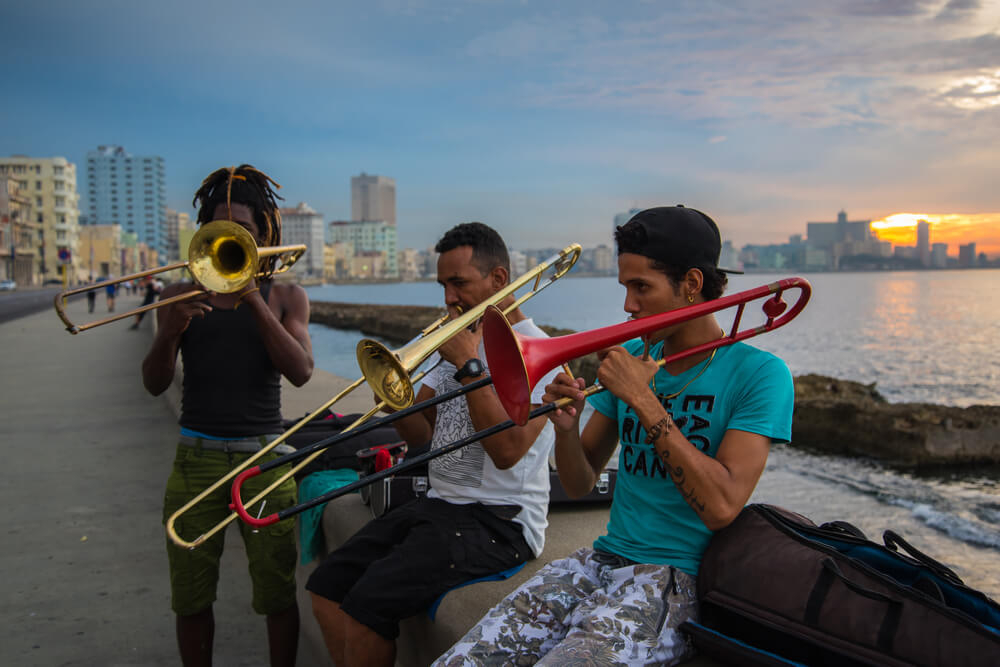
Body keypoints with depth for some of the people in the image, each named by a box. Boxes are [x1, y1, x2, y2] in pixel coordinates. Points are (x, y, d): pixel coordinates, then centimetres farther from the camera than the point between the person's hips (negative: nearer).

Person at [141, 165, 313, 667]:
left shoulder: (286, 297, 6)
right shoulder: (181, 295, 8)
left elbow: (300, 372, -10)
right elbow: (154, 384, 1)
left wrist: (253, 300, -16)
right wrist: (169, 332, -18)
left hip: (263, 457, -1)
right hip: (196, 458, 1)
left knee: (277, 594, 1)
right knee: (191, 597, 7)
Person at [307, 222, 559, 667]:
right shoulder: (462, 339, 15)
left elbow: (508, 449, -25)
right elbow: (421, 435, 12)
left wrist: (469, 365, -19)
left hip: (499, 521, -8)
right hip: (439, 504, 9)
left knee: (367, 603, -21)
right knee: (327, 588, -1)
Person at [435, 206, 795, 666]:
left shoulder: (758, 373, -7)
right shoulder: (632, 356, 10)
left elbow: (721, 507, -20)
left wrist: (642, 399, -18)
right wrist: (566, 428, -10)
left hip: (683, 576, -5)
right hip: (608, 557, 5)